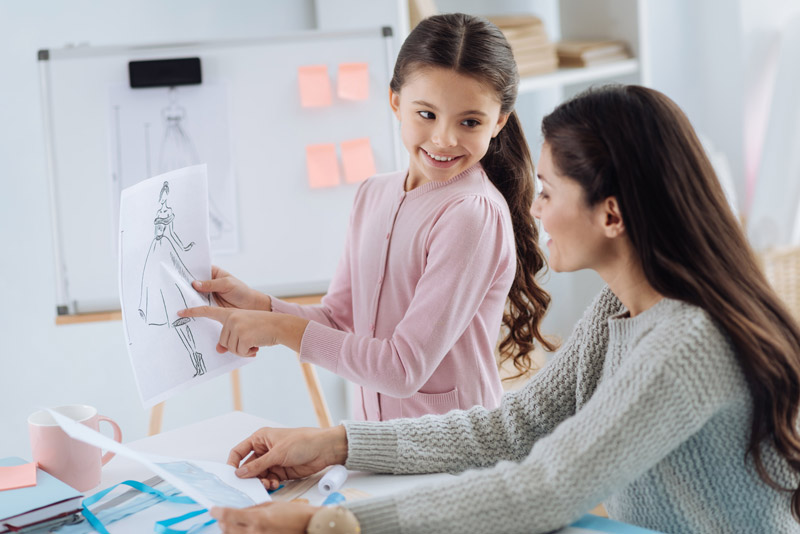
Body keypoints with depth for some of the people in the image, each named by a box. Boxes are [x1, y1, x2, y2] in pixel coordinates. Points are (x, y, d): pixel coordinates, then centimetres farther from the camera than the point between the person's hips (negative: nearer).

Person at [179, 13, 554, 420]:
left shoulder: (474, 214, -16)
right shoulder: (373, 195, 9)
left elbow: (406, 369, -18)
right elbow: (339, 319, 12)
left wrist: (284, 328, -13)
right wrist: (257, 305, -4)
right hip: (374, 441, 6)